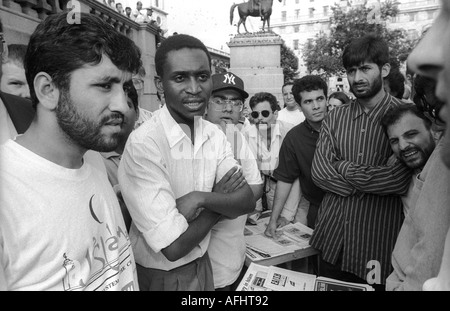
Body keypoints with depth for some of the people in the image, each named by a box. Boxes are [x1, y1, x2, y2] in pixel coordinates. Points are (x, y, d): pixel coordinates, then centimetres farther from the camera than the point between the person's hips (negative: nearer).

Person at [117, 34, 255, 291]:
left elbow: (247, 201, -10)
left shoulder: (215, 135, -5)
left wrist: (202, 198, -27)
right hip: (161, 276, -6)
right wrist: (221, 199, -14)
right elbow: (174, 246, -27)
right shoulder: (143, 144, -26)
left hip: (203, 263, 6)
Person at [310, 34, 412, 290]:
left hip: (379, 244, -3)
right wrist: (373, 181, -15)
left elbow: (400, 179, -21)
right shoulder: (334, 119, 5)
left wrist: (342, 167, -10)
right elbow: (319, 172, -5)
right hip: (332, 239, 4)